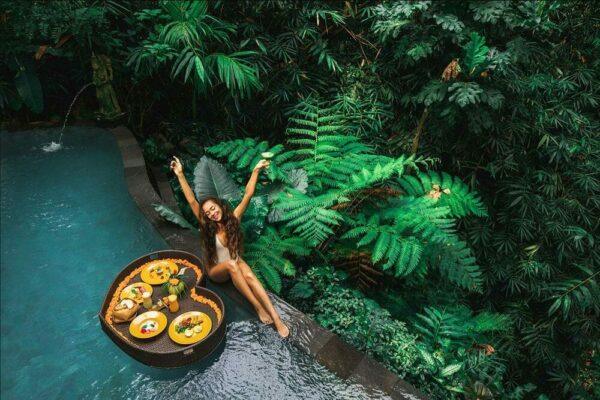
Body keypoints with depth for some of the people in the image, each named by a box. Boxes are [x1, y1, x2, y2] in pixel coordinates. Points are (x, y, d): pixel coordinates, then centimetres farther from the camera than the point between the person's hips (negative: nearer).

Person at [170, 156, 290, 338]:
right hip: (217, 270, -2)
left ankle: (276, 318, -42)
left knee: (250, 276, -32)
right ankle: (259, 308, -35)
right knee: (231, 265, -37)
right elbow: (192, 201, -27)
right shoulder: (207, 228, -17)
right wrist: (180, 174, -33)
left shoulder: (233, 219, -12)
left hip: (235, 263, 2)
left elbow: (248, 195, -17)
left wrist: (256, 170, -22)